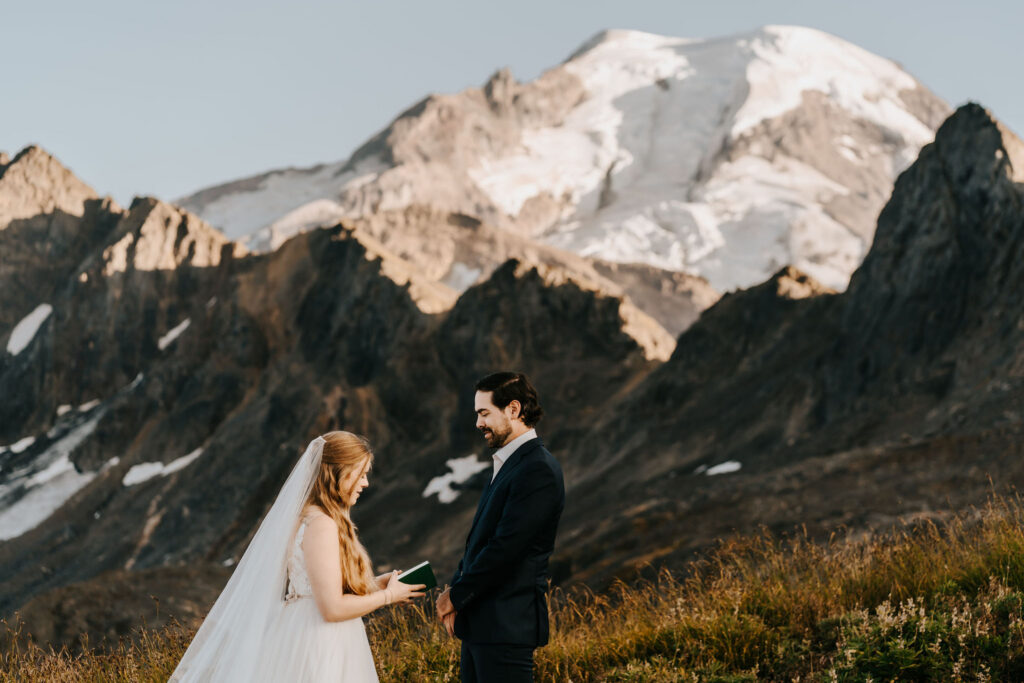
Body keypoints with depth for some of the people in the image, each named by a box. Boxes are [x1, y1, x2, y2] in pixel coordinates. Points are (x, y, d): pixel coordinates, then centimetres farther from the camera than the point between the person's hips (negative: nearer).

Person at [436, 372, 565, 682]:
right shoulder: (508, 463, 16)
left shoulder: (538, 471, -16)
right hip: (482, 622, 10)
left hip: (508, 625, -10)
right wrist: (456, 588, 2)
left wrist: (457, 595, -12)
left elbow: (505, 547, -21)